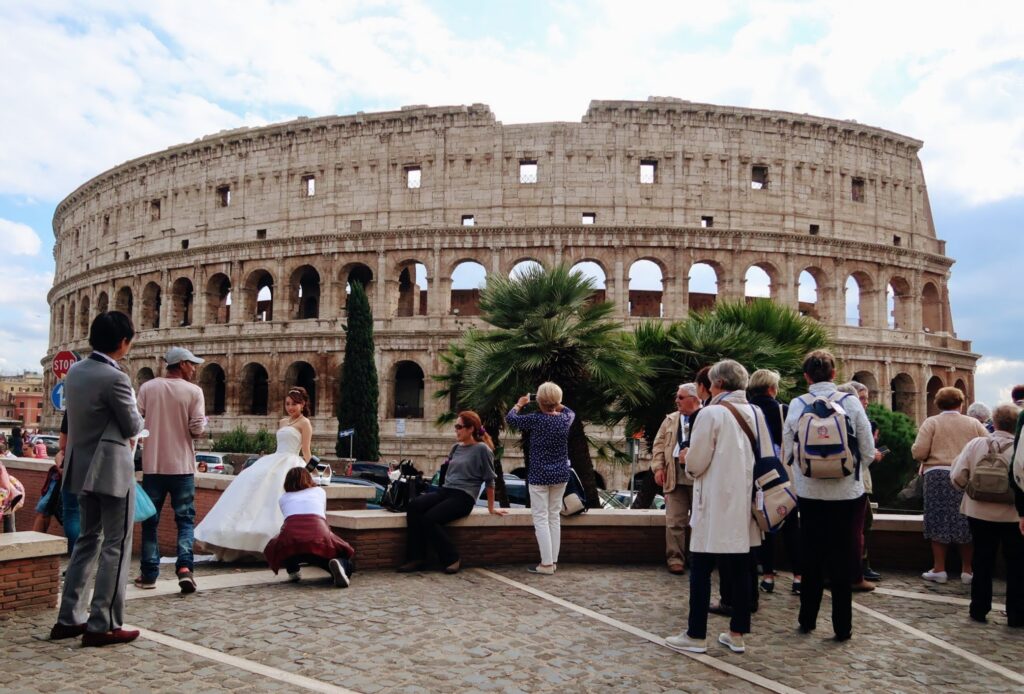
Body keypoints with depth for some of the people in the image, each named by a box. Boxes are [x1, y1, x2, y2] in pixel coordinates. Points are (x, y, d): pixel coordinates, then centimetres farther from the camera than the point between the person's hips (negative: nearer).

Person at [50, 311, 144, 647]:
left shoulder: (74, 372, 6)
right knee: (116, 546, 0)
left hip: (84, 466, 9)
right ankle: (102, 625, 4)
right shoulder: (115, 378, -20)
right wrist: (136, 414, 10)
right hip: (112, 470, -9)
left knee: (88, 540, 18)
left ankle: (69, 618, 22)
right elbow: (133, 427, -12)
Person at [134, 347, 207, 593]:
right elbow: (197, 429, -11)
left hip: (153, 465, 2)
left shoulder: (147, 388, 0)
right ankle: (185, 566, -9)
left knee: (150, 521, 12)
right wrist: (203, 422, 10)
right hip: (182, 466, -2)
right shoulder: (193, 391, -6)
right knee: (185, 519, 8)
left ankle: (149, 574, 16)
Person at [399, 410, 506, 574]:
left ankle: (453, 559, -12)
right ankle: (416, 558, -21)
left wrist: (491, 509, 1)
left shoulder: (482, 449, -4)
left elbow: (489, 480, -2)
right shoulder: (456, 447, 17)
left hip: (463, 497, -7)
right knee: (414, 506, -23)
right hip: (445, 491, 7)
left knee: (430, 518, -29)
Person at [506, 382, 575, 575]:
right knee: (555, 517, 12)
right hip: (561, 475, 5)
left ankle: (546, 564, -4)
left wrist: (519, 404, 17)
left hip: (539, 476, -5)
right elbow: (570, 412, 25)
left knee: (541, 518, -2)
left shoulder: (535, 419, -15)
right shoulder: (566, 419, -1)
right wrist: (557, 405, 26)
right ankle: (553, 561, 15)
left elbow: (510, 418, 0)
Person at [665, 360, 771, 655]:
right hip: (744, 503, 6)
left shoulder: (711, 414, -13)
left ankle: (696, 635, 8)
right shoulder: (756, 414, 4)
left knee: (701, 569, 3)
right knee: (739, 569, 12)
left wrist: (687, 460, 10)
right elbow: (767, 457, 8)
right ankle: (737, 634, 19)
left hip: (716, 504, -6)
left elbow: (696, 462, -12)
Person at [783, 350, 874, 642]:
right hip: (846, 492, -1)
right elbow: (868, 452, -5)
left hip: (809, 492, 1)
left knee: (811, 557, 13)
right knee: (841, 558, 8)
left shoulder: (797, 405, -5)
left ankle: (807, 620, 22)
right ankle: (842, 626, 14)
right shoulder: (851, 402, -7)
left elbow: (787, 452, -3)